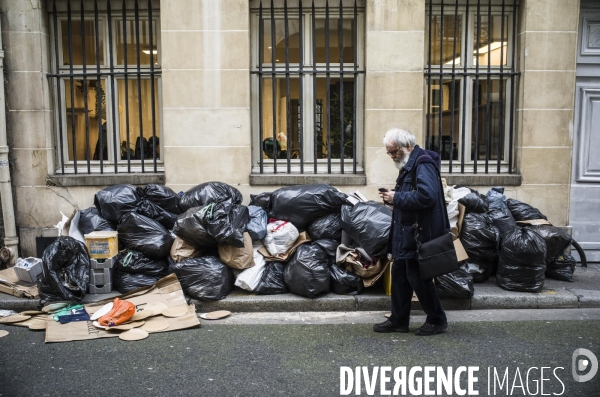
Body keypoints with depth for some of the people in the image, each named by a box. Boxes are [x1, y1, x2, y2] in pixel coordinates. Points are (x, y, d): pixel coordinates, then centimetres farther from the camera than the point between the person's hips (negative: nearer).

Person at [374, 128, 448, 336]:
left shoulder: (424, 164, -17)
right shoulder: (408, 165, 15)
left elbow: (426, 196, -30)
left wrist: (397, 198, -21)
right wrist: (392, 197, 3)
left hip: (419, 233, -10)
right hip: (405, 232, 10)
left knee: (418, 277, -1)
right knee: (399, 274, 13)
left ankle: (437, 320, 17)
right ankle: (398, 320, 25)